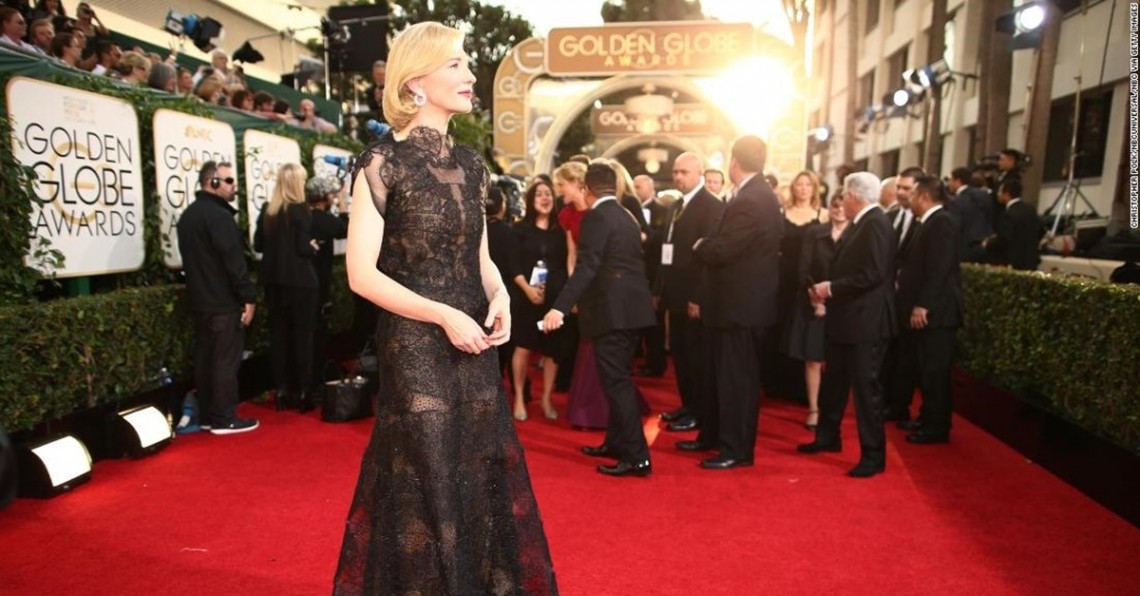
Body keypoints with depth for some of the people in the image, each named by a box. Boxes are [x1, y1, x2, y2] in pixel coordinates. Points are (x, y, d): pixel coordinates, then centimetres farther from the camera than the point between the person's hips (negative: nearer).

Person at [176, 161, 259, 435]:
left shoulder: (188, 215, 15)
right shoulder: (219, 215, -16)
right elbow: (234, 261, -21)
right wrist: (248, 297, -16)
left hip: (200, 299, 10)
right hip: (223, 302, -10)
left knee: (205, 358, 12)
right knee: (225, 360, -4)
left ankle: (207, 416, 20)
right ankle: (224, 419, 1)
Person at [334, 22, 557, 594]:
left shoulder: (469, 164, 8)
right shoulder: (383, 161, -10)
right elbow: (362, 273, -13)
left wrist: (500, 295, -5)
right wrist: (443, 316, -19)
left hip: (474, 346, 6)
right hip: (416, 348, -6)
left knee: (483, 482, 15)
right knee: (426, 490, 6)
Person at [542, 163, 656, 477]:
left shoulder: (596, 217, -11)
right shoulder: (627, 217, 16)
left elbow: (586, 267, -23)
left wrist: (560, 307, -29)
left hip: (612, 310, -9)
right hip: (630, 308, 9)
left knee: (617, 382, -6)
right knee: (619, 379, 17)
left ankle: (637, 456, -4)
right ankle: (616, 443, 28)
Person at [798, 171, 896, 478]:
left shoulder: (876, 223, -16)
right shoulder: (862, 224, 14)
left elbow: (873, 274, -25)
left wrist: (832, 288, -18)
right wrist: (827, 290, 2)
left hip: (865, 321, -10)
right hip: (847, 318, 10)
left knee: (865, 386, -3)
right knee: (833, 381, 19)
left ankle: (873, 455, 7)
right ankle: (828, 436, 35)